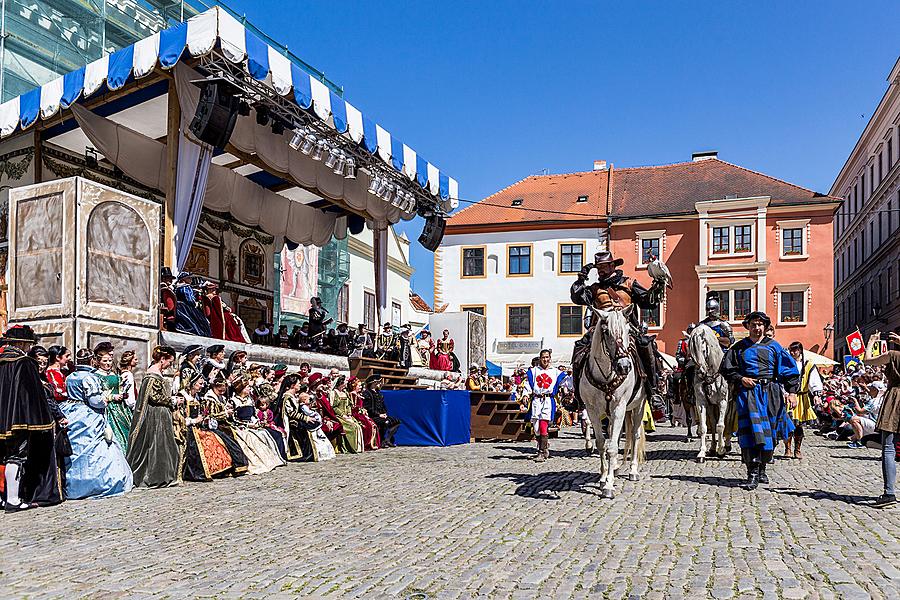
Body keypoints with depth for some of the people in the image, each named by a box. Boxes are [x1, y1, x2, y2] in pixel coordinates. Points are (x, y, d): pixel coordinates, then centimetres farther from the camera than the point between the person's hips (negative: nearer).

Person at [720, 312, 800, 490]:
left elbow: (789, 370, 9)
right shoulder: (739, 348, 11)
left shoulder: (773, 346, 12)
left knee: (769, 431, 4)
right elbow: (726, 369, 12)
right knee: (751, 429, -13)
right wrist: (741, 379, -5)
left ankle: (762, 468, 21)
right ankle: (752, 473, -15)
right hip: (747, 393, -1)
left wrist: (792, 391, -1)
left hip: (770, 392, 2)